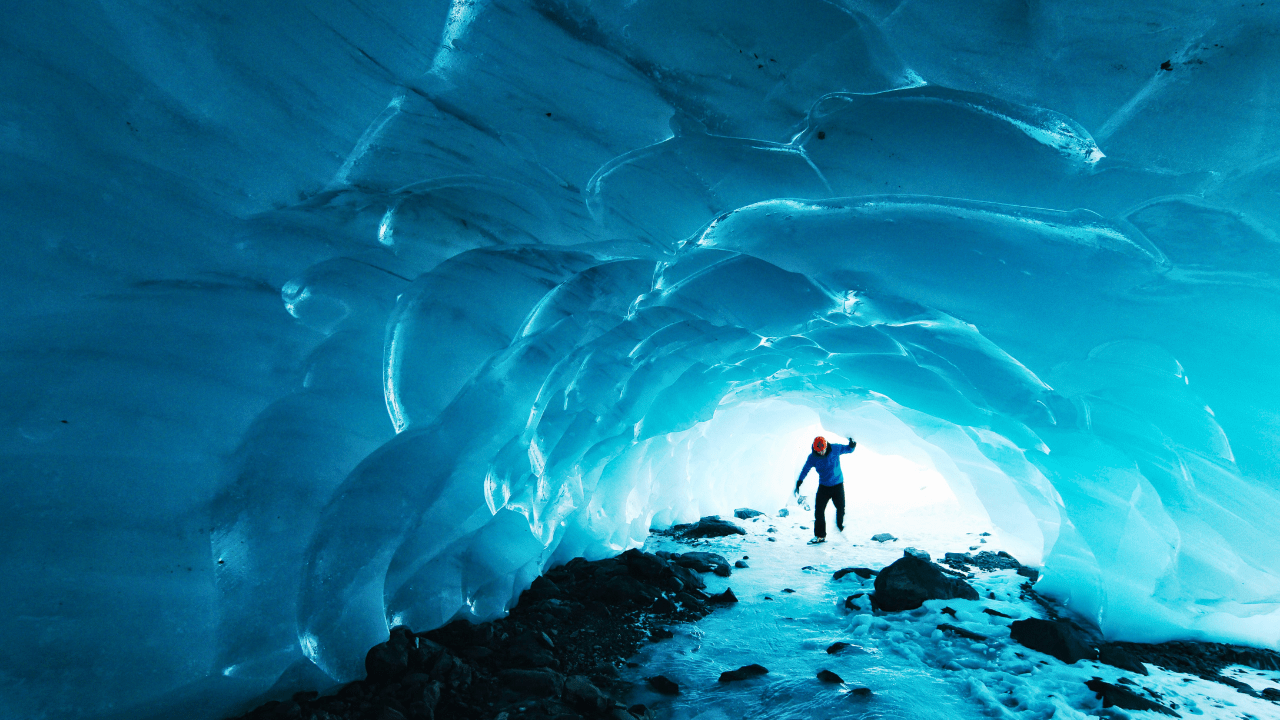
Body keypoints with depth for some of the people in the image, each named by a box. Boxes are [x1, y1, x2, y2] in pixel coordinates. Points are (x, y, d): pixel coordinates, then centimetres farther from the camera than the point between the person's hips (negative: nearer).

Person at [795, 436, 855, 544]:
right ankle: (820, 536, 3)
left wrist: (851, 445, -22)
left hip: (838, 485, 0)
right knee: (819, 510, -7)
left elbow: (849, 449, 0)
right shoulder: (812, 457, -14)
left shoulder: (835, 449, -14)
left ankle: (840, 525, 34)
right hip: (823, 486, 0)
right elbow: (805, 470, -6)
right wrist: (799, 483, -15)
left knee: (841, 508, 2)